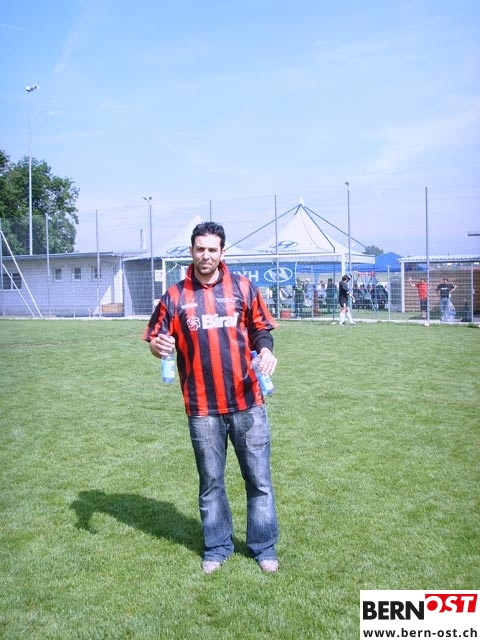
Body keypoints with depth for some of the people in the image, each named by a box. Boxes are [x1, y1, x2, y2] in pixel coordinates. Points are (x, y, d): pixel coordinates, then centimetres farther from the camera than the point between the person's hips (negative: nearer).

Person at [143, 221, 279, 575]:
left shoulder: (243, 287, 3)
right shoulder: (176, 296, 3)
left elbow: (260, 327, 9)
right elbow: (155, 336, 6)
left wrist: (266, 349, -12)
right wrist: (159, 345, -18)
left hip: (248, 402, 0)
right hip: (203, 407, 0)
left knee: (259, 479, 8)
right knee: (211, 482, 14)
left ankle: (264, 547, 25)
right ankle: (217, 547, 31)